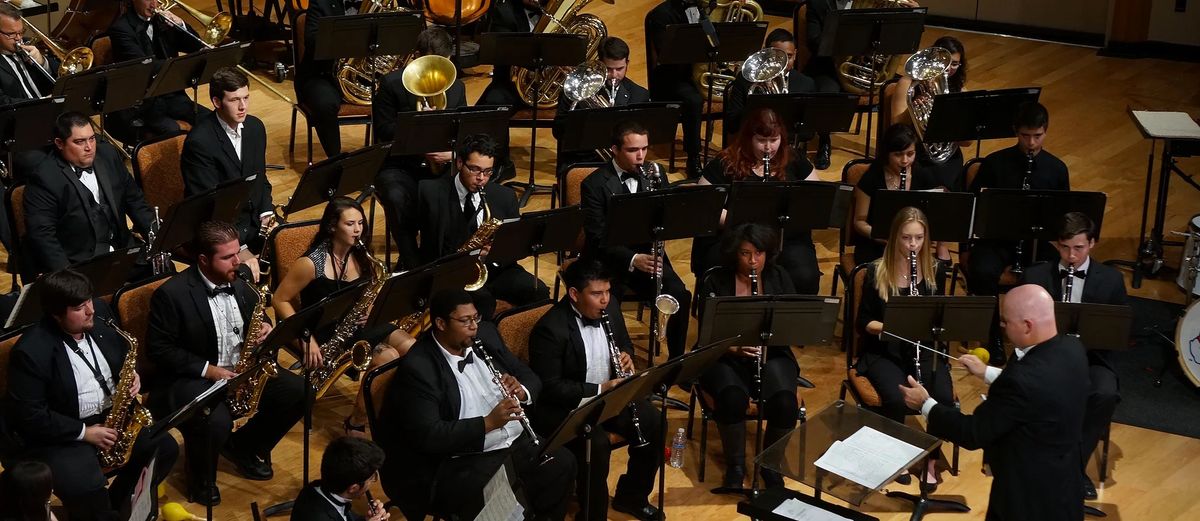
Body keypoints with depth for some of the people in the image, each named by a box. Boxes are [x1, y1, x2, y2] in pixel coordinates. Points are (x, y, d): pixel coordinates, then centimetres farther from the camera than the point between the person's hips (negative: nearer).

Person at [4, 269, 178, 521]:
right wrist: (83, 433, -20)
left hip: (112, 419, 7)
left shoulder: (101, 328, 2)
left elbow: (123, 364, 20)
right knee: (87, 486, -32)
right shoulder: (32, 351, -20)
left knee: (165, 448, -6)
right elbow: (29, 417, -21)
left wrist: (133, 378, -4)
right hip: (60, 434, -7)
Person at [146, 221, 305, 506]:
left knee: (298, 392, -9)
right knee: (217, 422, -35)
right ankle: (200, 479, 0)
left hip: (242, 370, 7)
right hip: (193, 377, -7)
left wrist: (264, 330, -10)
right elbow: (158, 349, -15)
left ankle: (244, 446, 15)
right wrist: (207, 369, -22)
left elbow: (255, 321, 16)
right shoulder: (172, 293, -17)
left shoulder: (240, 282, 2)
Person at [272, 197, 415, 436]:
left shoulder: (362, 258, 4)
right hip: (324, 334, -6)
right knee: (387, 358, -28)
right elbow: (280, 300, -9)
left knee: (411, 347, -21)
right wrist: (307, 338, -18)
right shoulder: (311, 264, -14)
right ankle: (356, 423, -10)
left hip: (357, 326, 6)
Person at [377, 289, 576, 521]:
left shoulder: (485, 334, 7)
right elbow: (428, 436, -20)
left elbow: (530, 377, 16)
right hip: (462, 463, -7)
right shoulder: (417, 367, -13)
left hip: (519, 440, 7)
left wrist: (522, 392, -8)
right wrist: (487, 423, -26)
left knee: (563, 464, -15)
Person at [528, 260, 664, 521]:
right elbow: (549, 387, -23)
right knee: (597, 445, -32)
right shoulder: (550, 329, -23)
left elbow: (625, 343, 15)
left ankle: (631, 496, 13)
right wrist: (599, 389, -28)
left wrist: (626, 356, -10)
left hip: (610, 392, 7)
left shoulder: (610, 307, -2)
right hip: (567, 405, -7)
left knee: (653, 423, -9)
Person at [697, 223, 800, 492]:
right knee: (732, 398, -34)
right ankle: (735, 466, -9)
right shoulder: (715, 282, -1)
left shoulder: (779, 278, 7)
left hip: (771, 354, 2)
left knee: (785, 402, -29)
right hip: (726, 357, -2)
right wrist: (734, 348, -24)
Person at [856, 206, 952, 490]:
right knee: (896, 399, -31)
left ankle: (931, 461, -5)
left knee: (945, 398, -27)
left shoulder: (934, 271, 3)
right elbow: (862, 323, -2)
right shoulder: (877, 272, -4)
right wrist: (890, 326, -21)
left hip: (924, 350, 2)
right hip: (884, 351, -2)